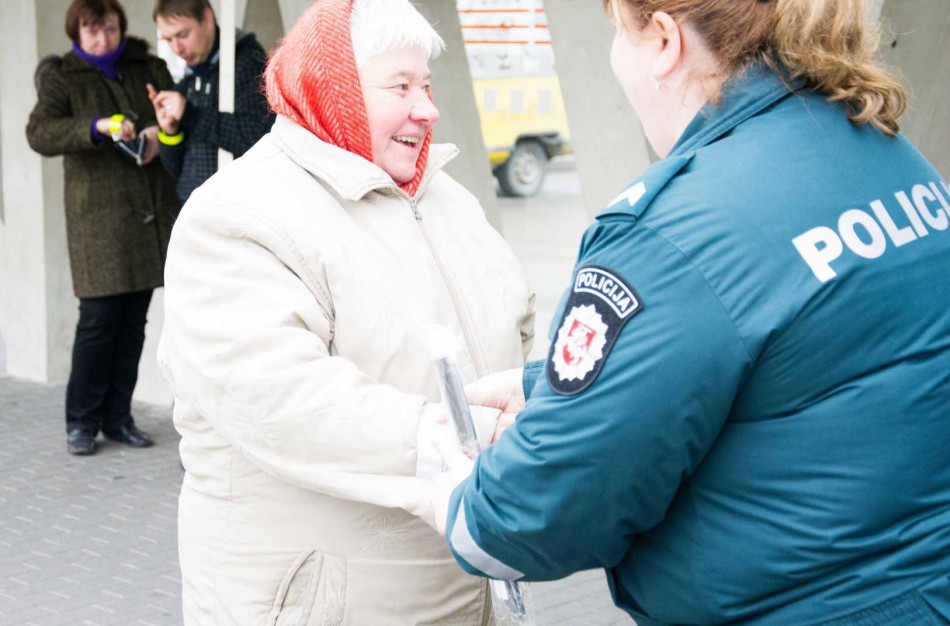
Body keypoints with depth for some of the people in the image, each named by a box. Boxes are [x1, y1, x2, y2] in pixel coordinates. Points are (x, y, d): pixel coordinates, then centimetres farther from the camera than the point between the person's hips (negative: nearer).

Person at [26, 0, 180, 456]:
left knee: (133, 324, 7)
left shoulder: (149, 69, 12)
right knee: (98, 321, -5)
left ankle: (117, 418, 18)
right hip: (98, 217, -3)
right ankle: (81, 421, 10)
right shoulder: (62, 78, 3)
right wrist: (97, 127, -26)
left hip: (149, 215, 4)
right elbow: (39, 134, -11)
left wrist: (161, 132, -8)